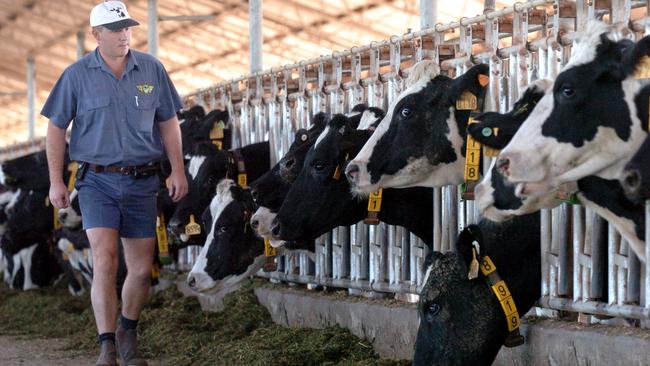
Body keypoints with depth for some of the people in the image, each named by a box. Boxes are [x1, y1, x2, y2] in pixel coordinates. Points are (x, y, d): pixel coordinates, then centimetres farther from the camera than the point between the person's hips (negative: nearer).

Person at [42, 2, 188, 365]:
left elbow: (168, 123, 11)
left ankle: (128, 336, 29)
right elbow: (56, 129, 3)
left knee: (142, 269, 7)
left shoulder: (152, 69, 4)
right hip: (98, 181, -3)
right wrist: (56, 181, -2)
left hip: (142, 182, 3)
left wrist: (178, 170, 4)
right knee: (105, 260, -17)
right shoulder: (77, 75, -2)